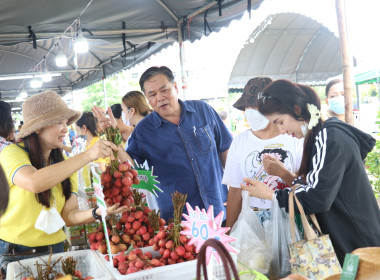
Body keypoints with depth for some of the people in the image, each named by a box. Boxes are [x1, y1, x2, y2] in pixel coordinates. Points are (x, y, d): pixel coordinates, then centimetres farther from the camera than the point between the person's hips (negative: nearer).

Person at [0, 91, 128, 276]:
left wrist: (98, 212, -21)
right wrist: (87, 156, -33)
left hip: (53, 250, 5)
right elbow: (33, 182, -33)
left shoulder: (64, 164, 7)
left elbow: (69, 215, -1)